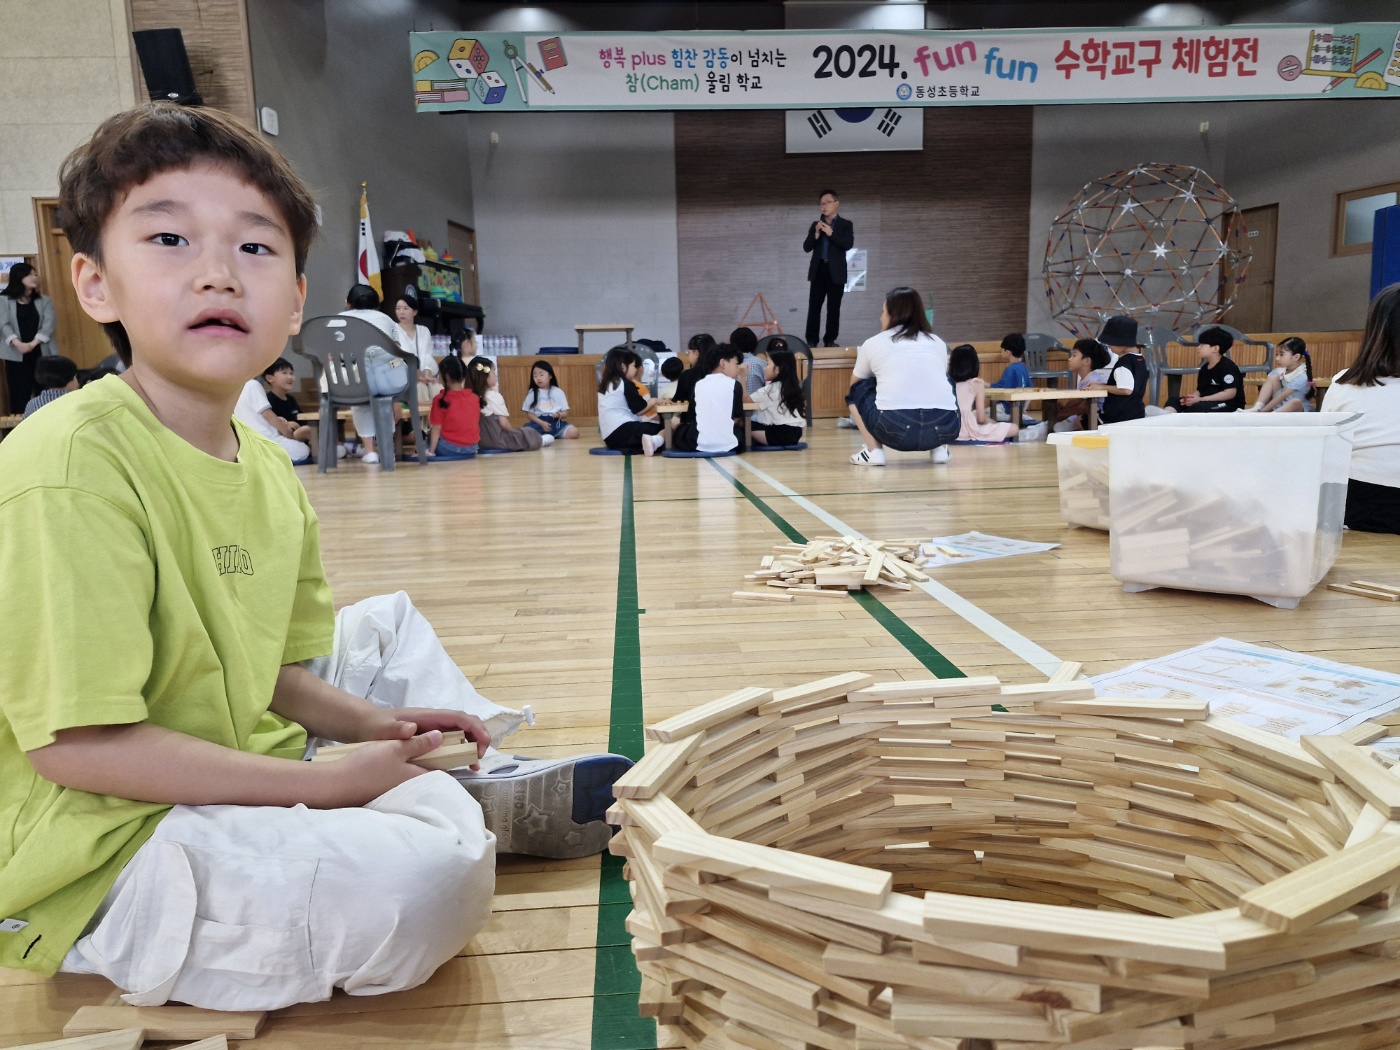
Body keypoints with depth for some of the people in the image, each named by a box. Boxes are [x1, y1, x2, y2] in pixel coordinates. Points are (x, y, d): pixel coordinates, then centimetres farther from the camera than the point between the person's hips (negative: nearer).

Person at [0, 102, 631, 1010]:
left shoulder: (268, 468, 1)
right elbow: (77, 741, -24)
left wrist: (372, 723, -7)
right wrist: (325, 783, -21)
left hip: (245, 774, 9)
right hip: (108, 845, -8)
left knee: (389, 623, 20)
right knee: (431, 878, -29)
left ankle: (498, 786, 11)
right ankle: (470, 806, 3)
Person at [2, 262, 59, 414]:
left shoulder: (44, 300, 10)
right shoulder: (5, 301, 5)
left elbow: (49, 324, -2)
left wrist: (33, 343, -16)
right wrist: (18, 344, -22)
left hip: (41, 354, 1)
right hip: (16, 356, -1)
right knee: (19, 397, -3)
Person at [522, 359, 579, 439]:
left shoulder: (558, 392, 9)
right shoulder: (532, 393, 7)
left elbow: (565, 412, 10)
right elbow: (529, 413, 4)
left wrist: (559, 415, -15)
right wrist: (542, 423, -12)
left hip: (556, 422, 2)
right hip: (538, 423, -2)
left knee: (573, 432, -27)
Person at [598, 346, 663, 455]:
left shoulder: (606, 384, 18)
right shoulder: (626, 384, -7)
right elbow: (639, 408, -5)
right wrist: (654, 401, 10)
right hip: (622, 431, -8)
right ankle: (654, 441, -39)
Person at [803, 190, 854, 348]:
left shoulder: (845, 224, 5)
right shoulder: (815, 225, 13)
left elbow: (848, 245, -9)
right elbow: (806, 247, 5)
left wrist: (831, 233, -16)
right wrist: (816, 234, -11)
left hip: (836, 272, -2)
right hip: (818, 271, 2)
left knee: (833, 309, 1)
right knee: (814, 307, -2)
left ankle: (830, 340, 6)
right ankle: (811, 341, 1)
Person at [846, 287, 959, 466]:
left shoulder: (873, 343, 16)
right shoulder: (938, 342, 23)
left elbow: (854, 384, 33)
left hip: (895, 428, -3)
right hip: (944, 428, 3)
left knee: (858, 389, 26)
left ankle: (874, 451, 9)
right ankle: (940, 448, 19)